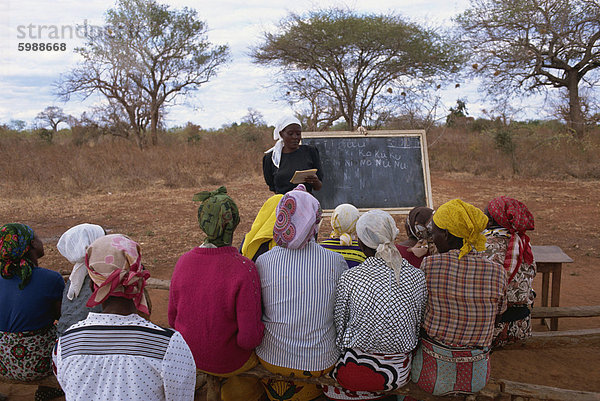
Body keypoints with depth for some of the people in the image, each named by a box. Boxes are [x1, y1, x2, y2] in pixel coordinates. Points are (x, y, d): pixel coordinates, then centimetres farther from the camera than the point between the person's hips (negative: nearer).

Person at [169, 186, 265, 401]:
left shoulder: (184, 262, -14)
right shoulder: (244, 269, -29)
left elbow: (174, 318, -1)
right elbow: (249, 338, -26)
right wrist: (261, 329, -4)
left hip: (190, 356, 5)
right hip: (230, 360, -5)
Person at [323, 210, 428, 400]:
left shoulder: (349, 279, -18)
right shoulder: (418, 277, -13)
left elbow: (339, 328, -6)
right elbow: (419, 328, 0)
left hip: (357, 373, -3)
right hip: (401, 372, 3)